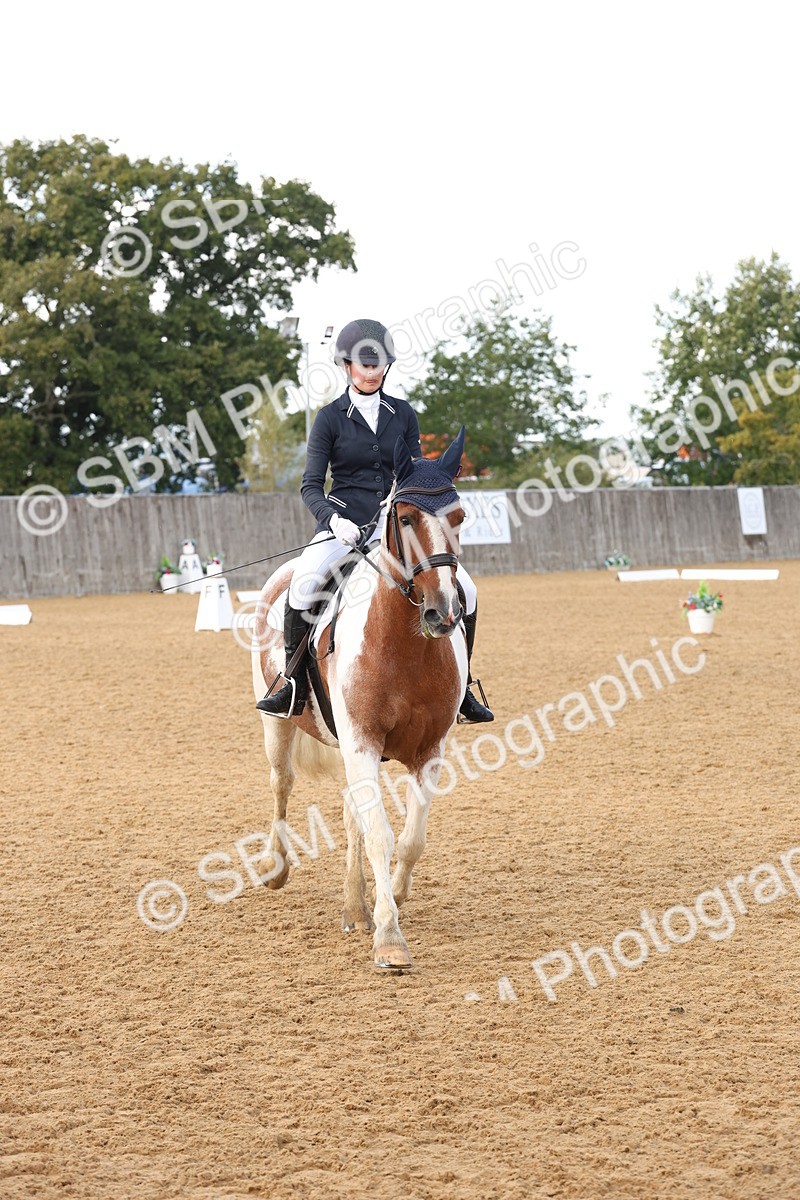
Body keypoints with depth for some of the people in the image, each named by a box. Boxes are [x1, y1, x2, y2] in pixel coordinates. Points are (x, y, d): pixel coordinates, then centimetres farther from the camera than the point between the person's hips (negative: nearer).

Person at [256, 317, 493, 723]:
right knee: (304, 583, -33)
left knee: (464, 589, -13)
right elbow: (311, 485, -3)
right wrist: (333, 518, -23)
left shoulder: (403, 414, 9)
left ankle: (461, 690, 3)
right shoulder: (330, 418, 0)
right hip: (343, 522, -3)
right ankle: (294, 688, -21)